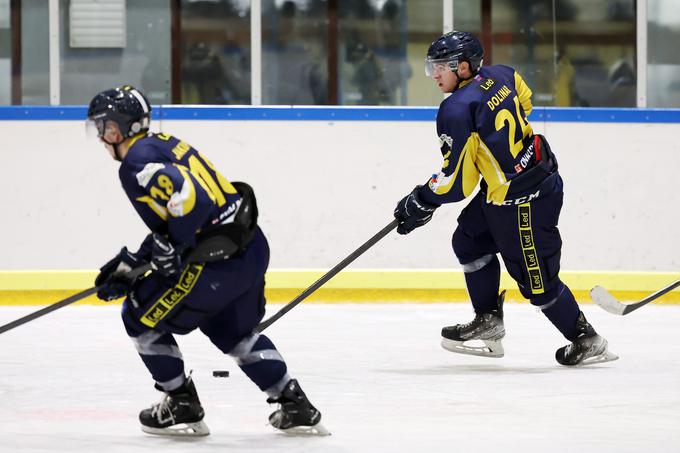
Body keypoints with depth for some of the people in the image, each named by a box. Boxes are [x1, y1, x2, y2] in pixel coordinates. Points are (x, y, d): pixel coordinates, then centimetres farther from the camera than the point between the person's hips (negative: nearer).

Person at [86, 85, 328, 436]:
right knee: (235, 331, 29)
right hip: (253, 248, 10)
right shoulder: (164, 144, 20)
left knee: (141, 316, 8)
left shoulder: (137, 163, -12)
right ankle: (295, 407, 26)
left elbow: (188, 199, -27)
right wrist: (132, 263, 19)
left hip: (218, 259, -10)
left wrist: (167, 250, -17)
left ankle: (182, 408, 14)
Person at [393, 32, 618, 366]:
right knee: (469, 240, 17)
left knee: (536, 280, 1)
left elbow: (457, 179, -18)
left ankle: (588, 342, 12)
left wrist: (420, 203, -4)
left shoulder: (457, 110, -21)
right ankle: (488, 323, 23)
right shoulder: (500, 76, 1)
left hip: (522, 201, -10)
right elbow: (524, 105, 23)